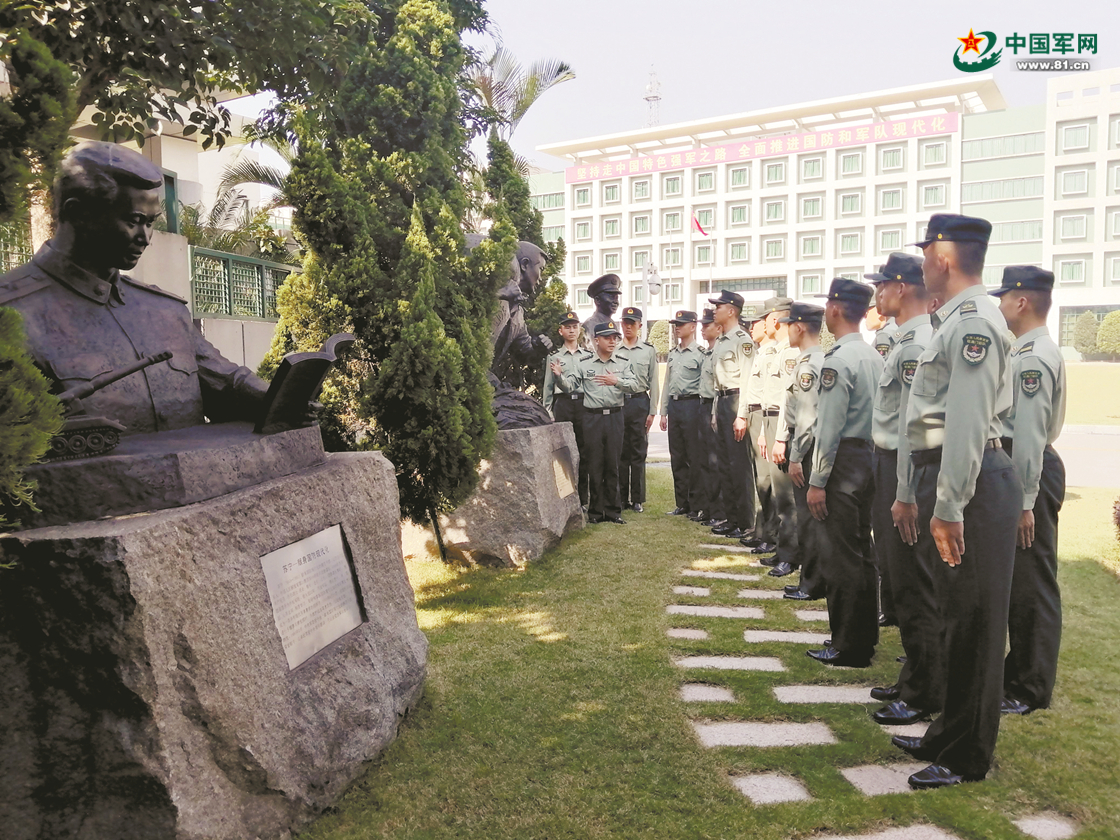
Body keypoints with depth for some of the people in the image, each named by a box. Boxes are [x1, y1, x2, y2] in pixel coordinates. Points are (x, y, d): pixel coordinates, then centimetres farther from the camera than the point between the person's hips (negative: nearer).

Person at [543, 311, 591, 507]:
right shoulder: (554, 357, 8)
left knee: (583, 453, 3)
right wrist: (547, 412, 2)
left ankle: (582, 498, 10)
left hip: (584, 404, 1)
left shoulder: (588, 356, 12)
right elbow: (548, 387, 8)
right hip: (563, 404, -1)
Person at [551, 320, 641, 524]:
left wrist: (616, 381, -22)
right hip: (592, 417, -1)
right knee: (594, 465, 3)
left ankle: (613, 510, 15)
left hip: (614, 416, 1)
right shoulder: (584, 364, 4)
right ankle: (595, 510, 13)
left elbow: (634, 386, -5)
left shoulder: (623, 362, 6)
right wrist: (559, 375, -20)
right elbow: (568, 386, 0)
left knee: (613, 464, 5)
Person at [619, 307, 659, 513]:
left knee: (638, 452, 3)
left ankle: (637, 499, 9)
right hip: (617, 403, 0)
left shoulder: (649, 350, 8)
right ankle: (621, 498, 10)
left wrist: (652, 411, 0)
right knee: (620, 451, 3)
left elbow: (654, 382, 6)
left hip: (640, 402, 0)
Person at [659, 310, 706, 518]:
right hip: (674, 405, 7)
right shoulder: (672, 354, 16)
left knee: (695, 457, -2)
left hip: (692, 405, -7)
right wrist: (663, 412, 15)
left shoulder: (700, 353, -5)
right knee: (677, 458, 9)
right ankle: (682, 504, 17)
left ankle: (697, 505, 6)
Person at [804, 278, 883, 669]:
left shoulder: (838, 360, -16)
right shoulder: (874, 356, 11)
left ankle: (847, 646, 8)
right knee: (861, 551, 16)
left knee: (839, 555, -1)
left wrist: (817, 481, -14)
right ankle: (865, 636, 27)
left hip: (843, 461, -9)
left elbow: (830, 427, -18)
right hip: (869, 457, 9)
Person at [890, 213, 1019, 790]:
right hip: (943, 476, 10)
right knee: (955, 616, 18)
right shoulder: (955, 320, 16)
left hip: (972, 485, -10)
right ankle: (948, 734, 33)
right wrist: (923, 496, 20)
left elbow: (969, 423, -22)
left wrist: (948, 508, -23)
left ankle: (967, 757, 15)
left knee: (972, 623, 1)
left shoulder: (974, 322, -16)